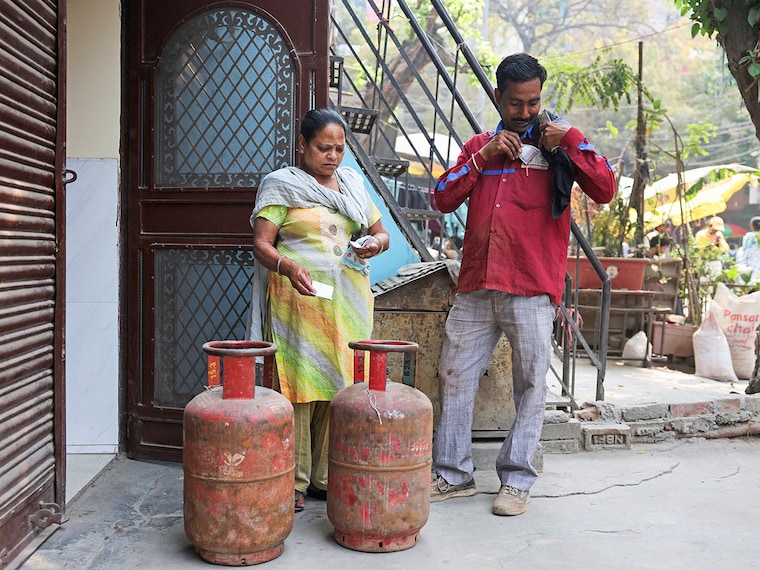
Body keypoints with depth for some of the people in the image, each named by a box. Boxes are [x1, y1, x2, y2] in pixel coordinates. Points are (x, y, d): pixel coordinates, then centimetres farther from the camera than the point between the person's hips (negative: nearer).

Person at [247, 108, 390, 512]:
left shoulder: (353, 183, 19)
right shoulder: (280, 185, 3)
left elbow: (380, 230, 22)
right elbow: (261, 243, -5)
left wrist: (377, 243, -2)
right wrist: (288, 266, -26)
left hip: (350, 302, 5)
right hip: (299, 299, -4)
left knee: (342, 388, 3)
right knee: (298, 388, -6)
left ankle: (328, 477, 15)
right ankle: (293, 482, 6)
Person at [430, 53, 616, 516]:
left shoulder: (558, 142, 7)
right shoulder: (479, 145, 18)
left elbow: (605, 191, -6)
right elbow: (444, 199, 6)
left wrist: (571, 140, -11)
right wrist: (484, 156, -2)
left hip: (532, 290, -3)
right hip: (476, 287, 4)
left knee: (531, 386, 2)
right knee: (455, 377, 6)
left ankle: (517, 480, 16)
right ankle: (453, 474, 19)